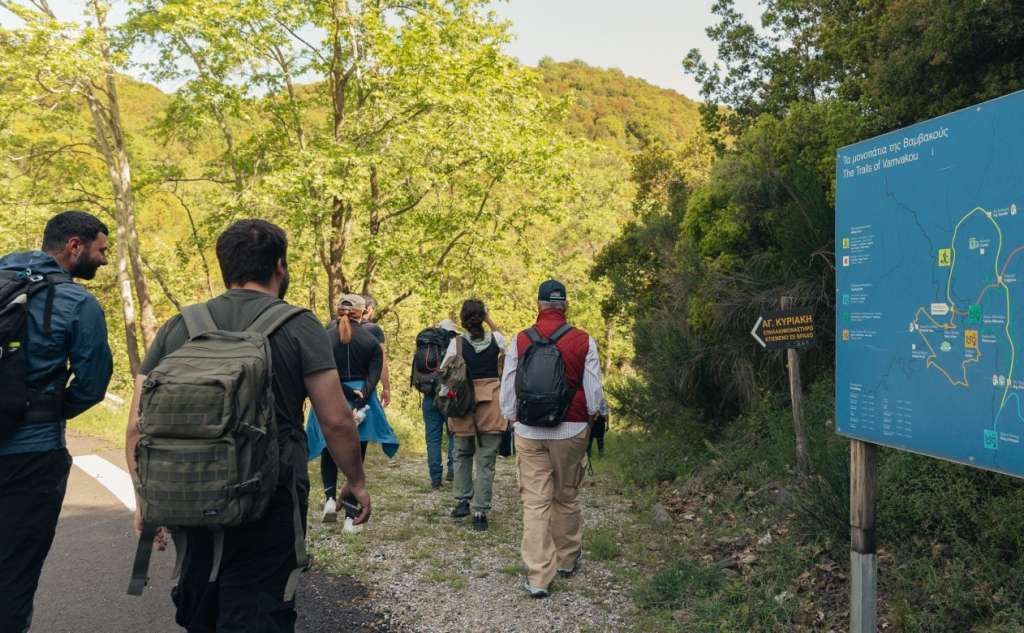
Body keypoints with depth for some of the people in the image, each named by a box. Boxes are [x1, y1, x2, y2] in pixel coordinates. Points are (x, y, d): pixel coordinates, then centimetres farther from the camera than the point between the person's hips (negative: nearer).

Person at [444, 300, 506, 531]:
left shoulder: (457, 343, -8)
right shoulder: (496, 339, -3)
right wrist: (489, 321, 23)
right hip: (491, 405, 0)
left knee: (462, 454, 22)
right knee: (485, 461, 5)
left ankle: (462, 500, 19)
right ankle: (480, 512, 6)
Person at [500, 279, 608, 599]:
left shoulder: (519, 341, -1)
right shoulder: (583, 341, -5)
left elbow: (507, 392, 4)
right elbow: (595, 391, -1)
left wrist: (512, 420, 20)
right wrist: (598, 416, 19)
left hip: (529, 432, 0)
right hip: (570, 431, 0)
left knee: (535, 502, 3)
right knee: (566, 497, 16)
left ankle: (537, 577, 2)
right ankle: (568, 559, 33)